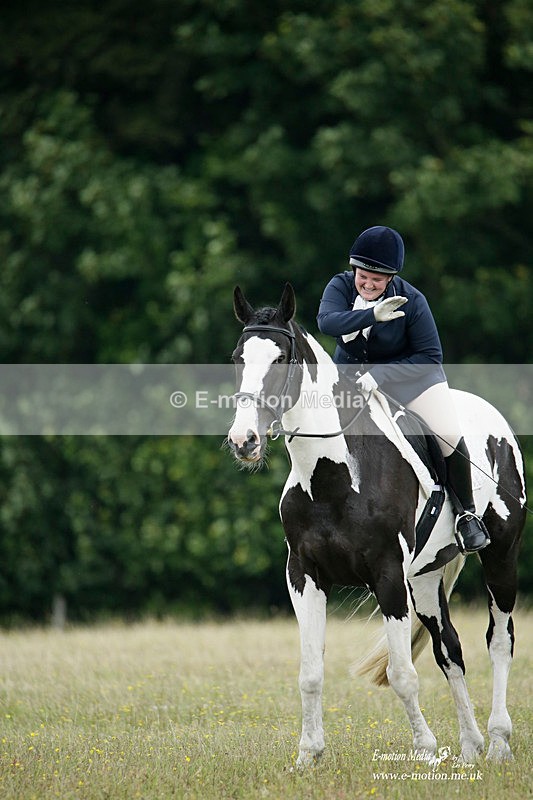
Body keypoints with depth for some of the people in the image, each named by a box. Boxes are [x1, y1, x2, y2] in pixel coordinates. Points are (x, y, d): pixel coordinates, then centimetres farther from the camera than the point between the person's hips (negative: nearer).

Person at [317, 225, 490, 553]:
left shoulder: (411, 301, -22)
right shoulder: (341, 286, -15)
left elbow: (431, 356, -20)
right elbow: (327, 321, -35)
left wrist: (380, 374, -32)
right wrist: (372, 315, -52)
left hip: (409, 370, -3)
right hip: (351, 371, 3)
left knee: (450, 435, -20)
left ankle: (467, 513, 0)